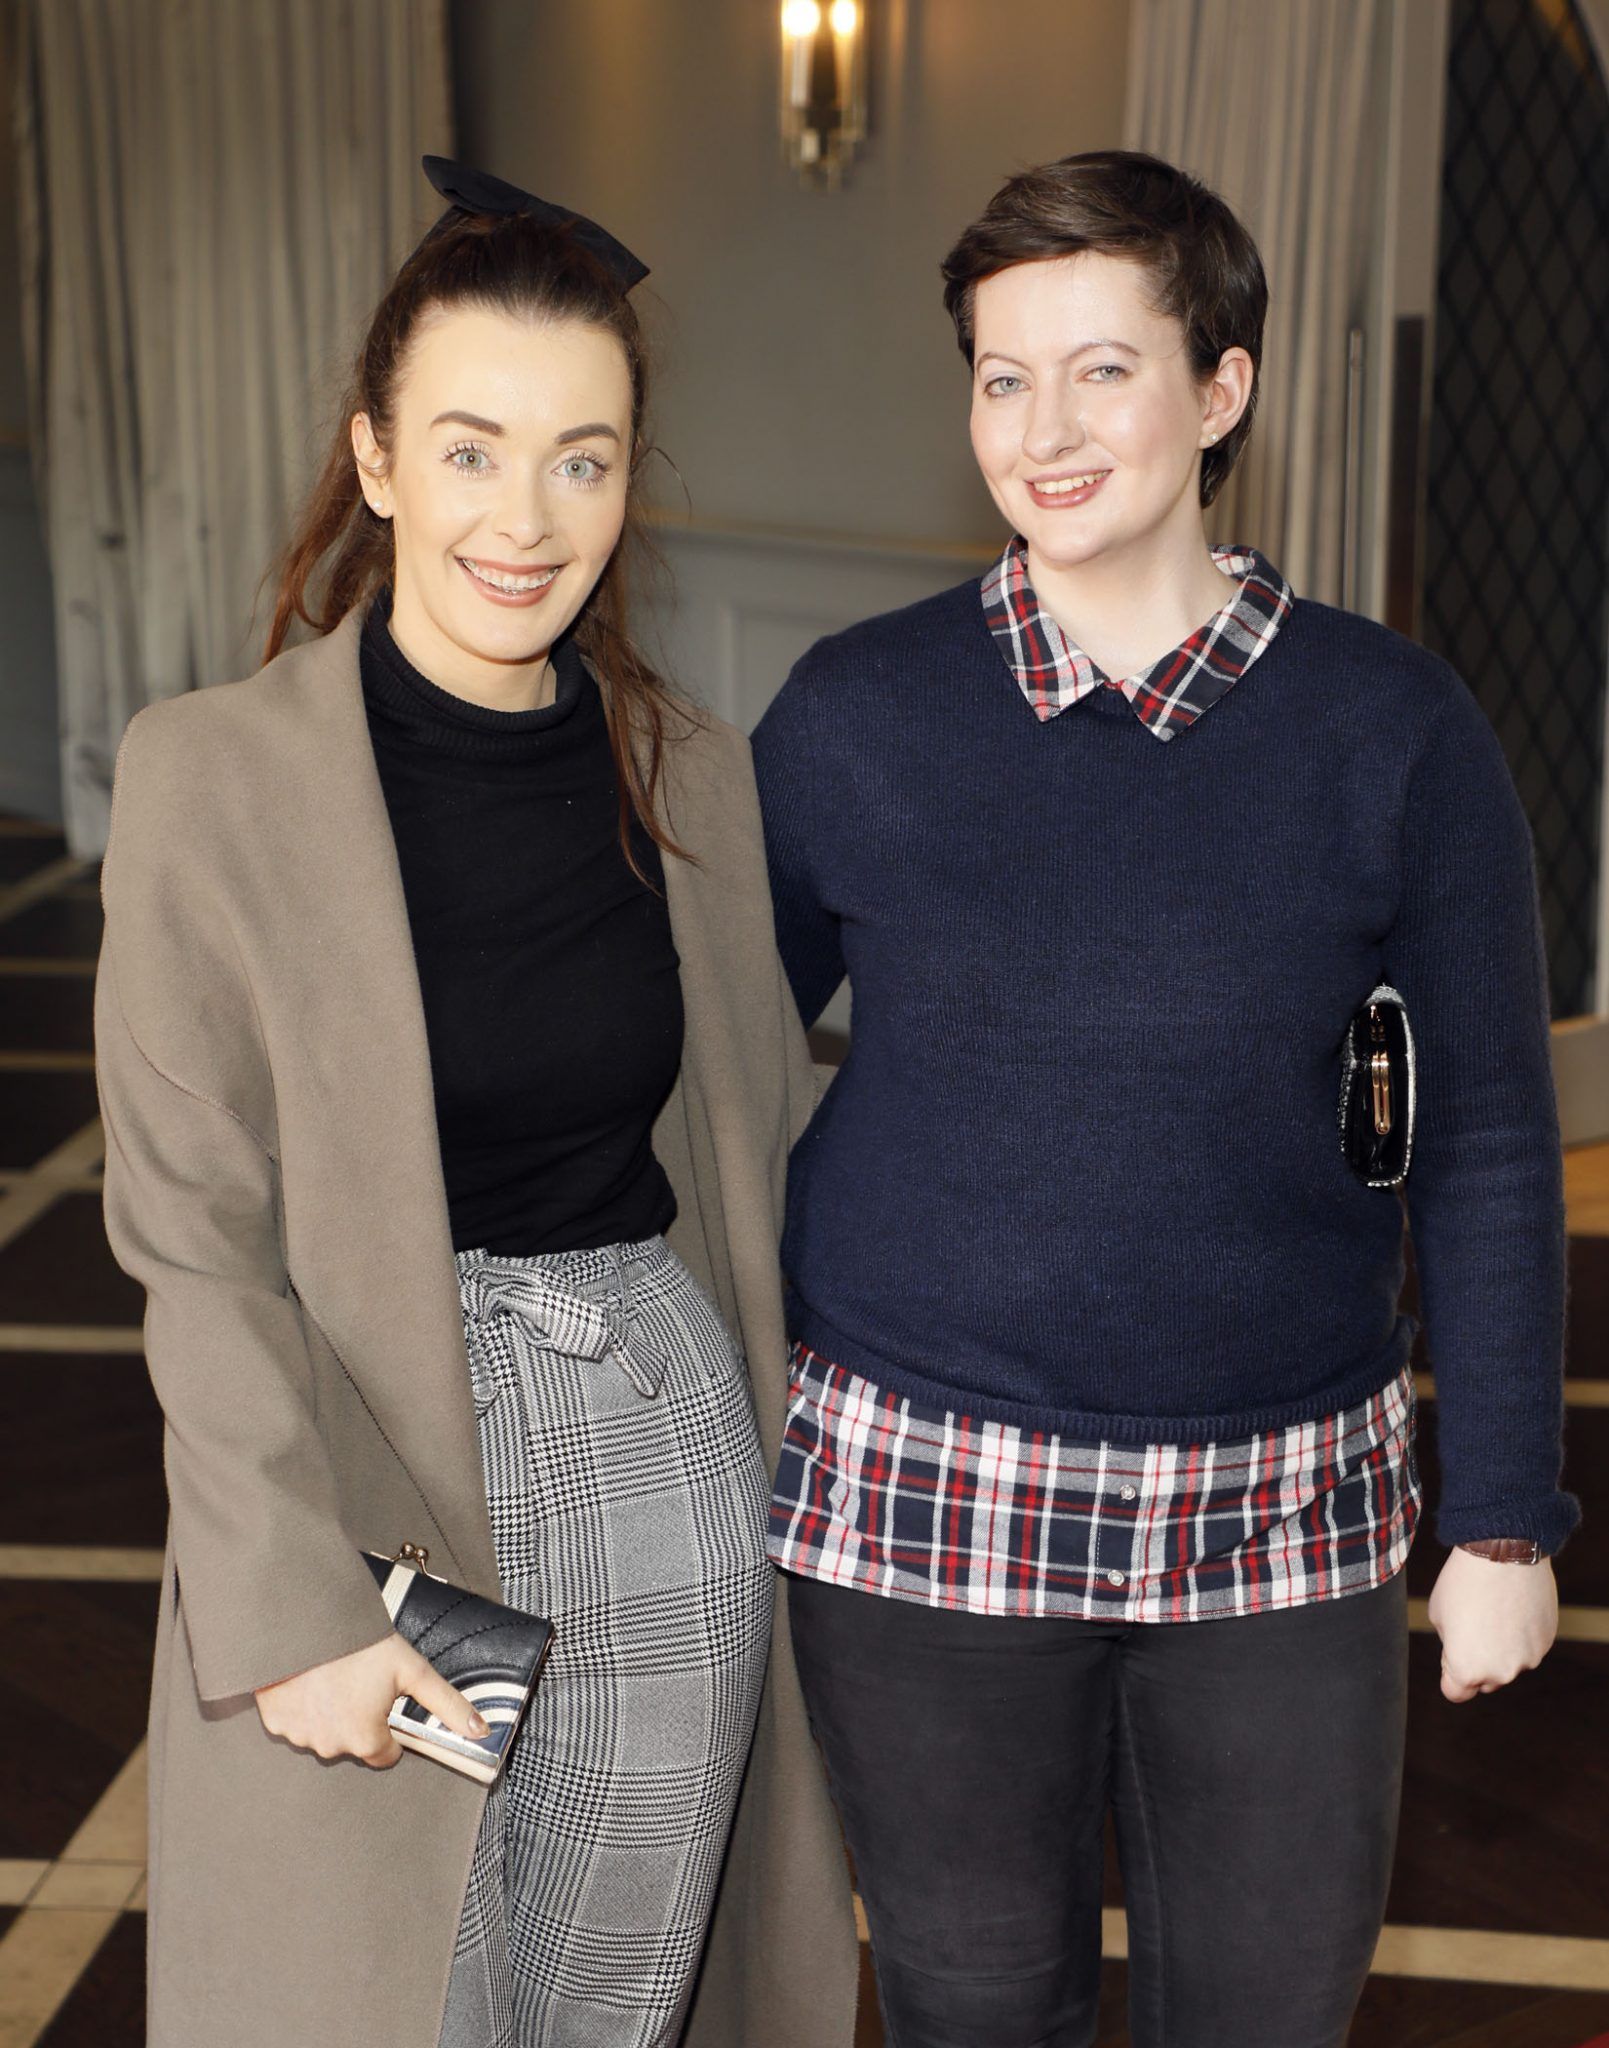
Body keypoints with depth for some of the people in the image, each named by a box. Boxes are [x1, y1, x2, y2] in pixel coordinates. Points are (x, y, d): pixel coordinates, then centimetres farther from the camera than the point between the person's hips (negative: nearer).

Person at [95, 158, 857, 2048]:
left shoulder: (690, 769, 3)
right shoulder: (212, 775, -10)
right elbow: (196, 1246, -10)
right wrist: (299, 1613, -15)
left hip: (674, 1467, 4)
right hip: (365, 1481, -3)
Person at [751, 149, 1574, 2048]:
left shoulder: (1391, 732, -6)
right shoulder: (851, 716, -5)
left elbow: (1486, 1140, 0)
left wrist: (1505, 1518, 1)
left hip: (1281, 1506, 0)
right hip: (921, 1493, 0)